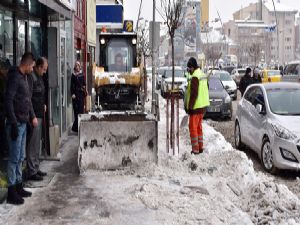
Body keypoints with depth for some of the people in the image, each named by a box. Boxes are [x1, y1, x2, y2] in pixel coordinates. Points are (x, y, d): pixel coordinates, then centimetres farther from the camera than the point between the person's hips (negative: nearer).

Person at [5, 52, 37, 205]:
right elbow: (8, 101, -20)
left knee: (20, 157, 15)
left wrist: (32, 116, 14)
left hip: (23, 123, 9)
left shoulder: (24, 77, 13)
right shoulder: (14, 77, -15)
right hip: (16, 124, -9)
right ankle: (11, 193, 3)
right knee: (14, 158, -4)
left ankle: (18, 187, 24)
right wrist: (14, 123, -21)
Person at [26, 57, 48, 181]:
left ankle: (36, 168, 25)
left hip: (39, 115, 10)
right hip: (34, 115, -10)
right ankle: (31, 172, 1)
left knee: (37, 143, 16)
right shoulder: (31, 77, -16)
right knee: (32, 144, -5)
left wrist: (43, 105, 13)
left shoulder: (39, 77, 15)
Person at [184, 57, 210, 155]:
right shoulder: (203, 74, 13)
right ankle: (200, 147, 22)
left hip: (196, 106, -10)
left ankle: (195, 149, -3)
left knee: (193, 127, -3)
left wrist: (189, 106, -16)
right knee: (199, 126, 17)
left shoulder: (194, 77, -18)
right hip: (203, 105, 10)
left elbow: (194, 93, -22)